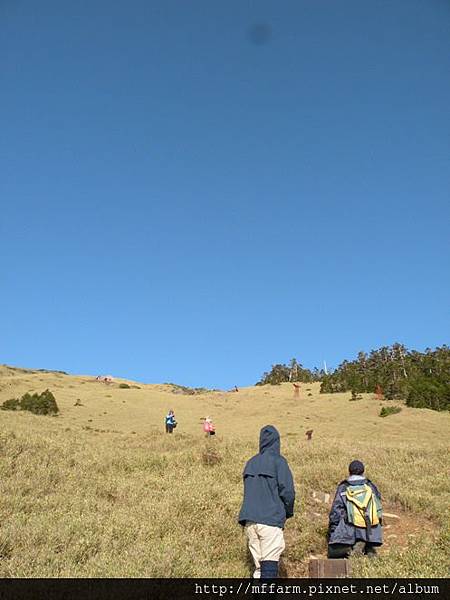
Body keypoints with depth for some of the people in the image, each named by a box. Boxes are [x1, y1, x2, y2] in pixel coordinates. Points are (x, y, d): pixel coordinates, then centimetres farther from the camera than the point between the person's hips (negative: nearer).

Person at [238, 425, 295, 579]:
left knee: (259, 564, 11)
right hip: (271, 519, -5)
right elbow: (287, 491, -8)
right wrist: (288, 512, 9)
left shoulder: (251, 463, 14)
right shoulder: (278, 461, -3)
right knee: (270, 563, -5)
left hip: (249, 519, 5)